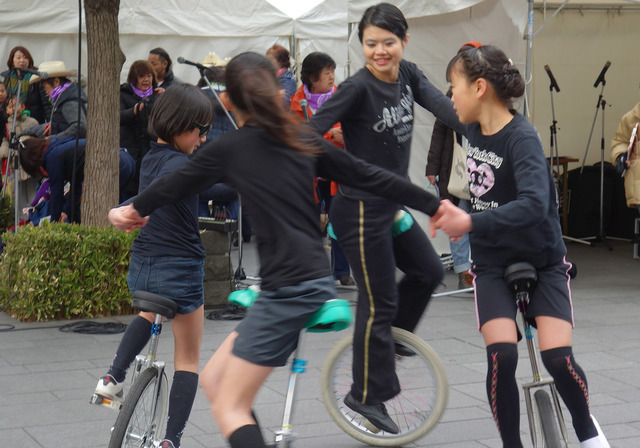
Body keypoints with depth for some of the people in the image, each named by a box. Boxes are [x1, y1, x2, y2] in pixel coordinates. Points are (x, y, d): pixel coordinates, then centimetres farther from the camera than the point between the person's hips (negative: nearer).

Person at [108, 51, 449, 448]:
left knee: (230, 409, -3)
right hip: (316, 279, 8)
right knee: (214, 380, 16)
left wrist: (135, 210, 31)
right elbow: (370, 177, 13)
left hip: (288, 288, -7)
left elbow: (176, 185, 12)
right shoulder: (303, 141, 11)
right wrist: (434, 205, 21)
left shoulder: (229, 149, -3)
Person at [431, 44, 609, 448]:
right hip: (493, 264, 5)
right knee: (502, 355, -17)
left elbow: (534, 204, -39)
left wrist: (471, 223, -48)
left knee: (557, 357, -16)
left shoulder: (522, 137, -22)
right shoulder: (475, 129, -1)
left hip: (542, 260, -5)